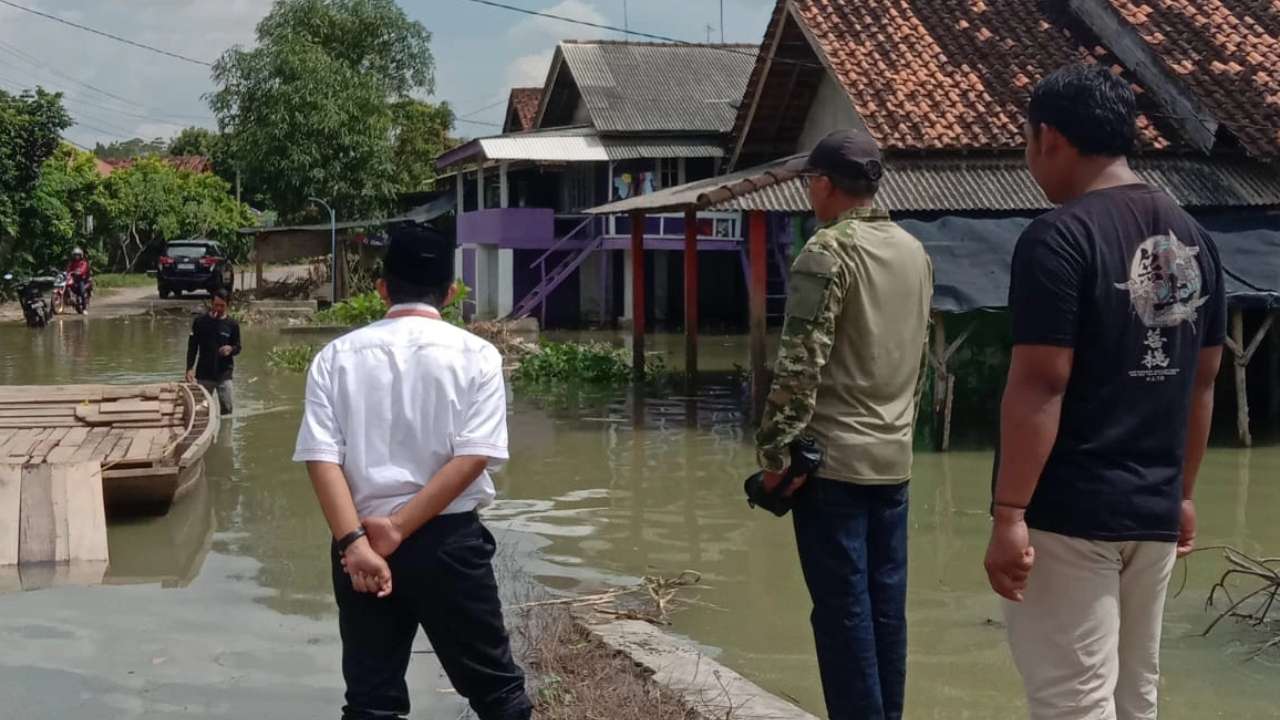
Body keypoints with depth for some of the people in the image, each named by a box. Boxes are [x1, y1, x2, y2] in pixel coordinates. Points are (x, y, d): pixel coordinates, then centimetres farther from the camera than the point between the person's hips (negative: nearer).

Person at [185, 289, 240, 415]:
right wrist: (190, 368, -8)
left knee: (227, 407, -5)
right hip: (204, 374, 0)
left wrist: (231, 349, -17)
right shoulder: (200, 322, -1)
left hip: (224, 373, 0)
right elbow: (192, 347, 2)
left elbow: (238, 348, 8)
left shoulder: (232, 325, 1)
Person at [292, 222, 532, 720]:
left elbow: (321, 456, -8)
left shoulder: (338, 356, 2)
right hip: (449, 541, -2)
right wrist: (398, 527, -11)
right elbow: (473, 456, -11)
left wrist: (354, 541, -13)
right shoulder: (475, 355, -2)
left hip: (359, 544, 2)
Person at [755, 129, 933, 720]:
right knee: (886, 604, 12)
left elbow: (799, 365, -18)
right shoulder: (915, 251, 11)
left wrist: (776, 453, -14)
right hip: (894, 458, 7)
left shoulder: (828, 251, -12)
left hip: (831, 460, -7)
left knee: (843, 609, -2)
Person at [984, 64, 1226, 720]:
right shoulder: (1194, 240, 8)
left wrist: (1009, 514, -16)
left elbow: (1039, 387, -18)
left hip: (1068, 514, -7)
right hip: (1153, 512, 7)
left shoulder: (1059, 237, -14)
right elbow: (1201, 384, 14)